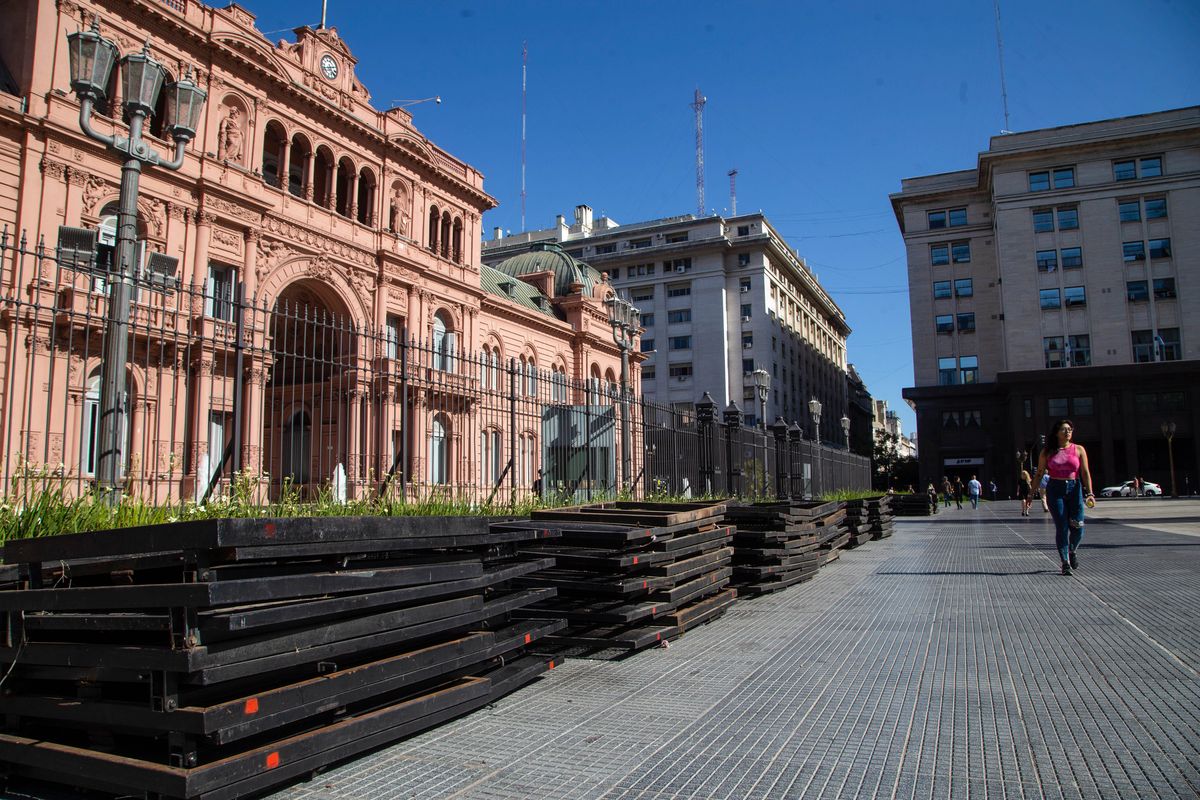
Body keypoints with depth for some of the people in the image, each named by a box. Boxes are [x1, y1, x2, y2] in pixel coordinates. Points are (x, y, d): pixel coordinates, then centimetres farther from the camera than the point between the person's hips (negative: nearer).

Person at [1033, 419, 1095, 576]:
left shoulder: (1079, 449, 5)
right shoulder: (1047, 452, 4)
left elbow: (1085, 473, 1)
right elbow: (1039, 474, 7)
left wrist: (1089, 492, -10)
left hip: (1075, 489, 1)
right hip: (1055, 490, -1)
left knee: (1077, 528, -3)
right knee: (1061, 528, -4)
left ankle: (1072, 551, 29)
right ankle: (1065, 563, 3)